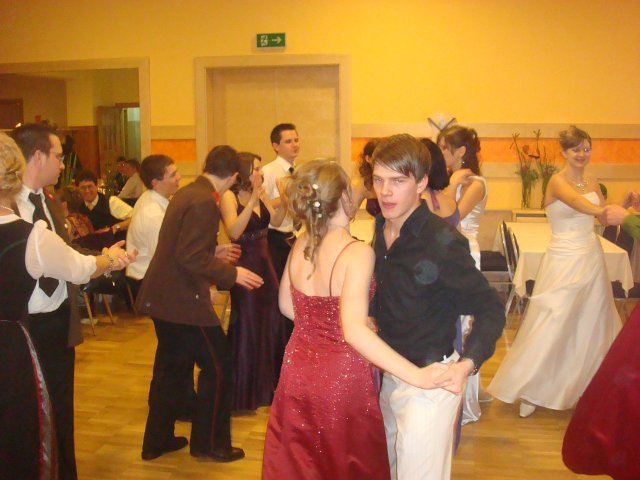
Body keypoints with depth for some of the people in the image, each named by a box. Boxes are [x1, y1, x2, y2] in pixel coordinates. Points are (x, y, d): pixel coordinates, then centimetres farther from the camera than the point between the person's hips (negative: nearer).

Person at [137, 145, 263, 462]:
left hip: (162, 296, 10)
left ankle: (157, 441, 34)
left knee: (170, 368, 21)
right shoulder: (204, 202, -20)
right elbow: (191, 258, -26)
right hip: (183, 301, -10)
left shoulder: (187, 192, 10)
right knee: (217, 367, 5)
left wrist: (214, 251, 29)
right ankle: (209, 443, 18)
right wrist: (231, 273, -17)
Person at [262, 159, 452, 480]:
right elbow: (354, 330, -32)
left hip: (298, 371, 6)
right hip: (341, 380, -5)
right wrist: (417, 376, -32)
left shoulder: (301, 244, -3)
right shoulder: (358, 252, -22)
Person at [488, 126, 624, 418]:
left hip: (591, 258, 7)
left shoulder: (591, 182, 8)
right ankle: (529, 391, 9)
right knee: (552, 325, -4)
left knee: (591, 322, 14)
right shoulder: (558, 181, -13)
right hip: (564, 261, -7)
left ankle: (586, 383, 32)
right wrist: (604, 210, -53)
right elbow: (579, 204, -34)